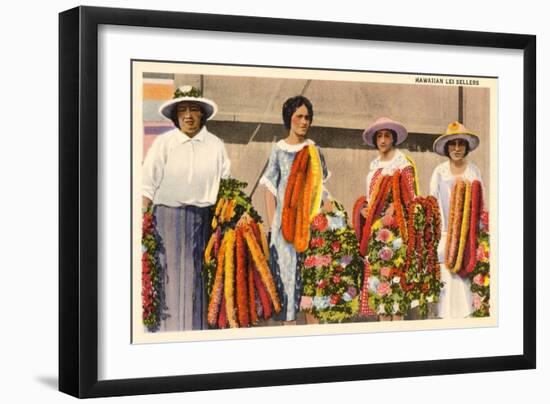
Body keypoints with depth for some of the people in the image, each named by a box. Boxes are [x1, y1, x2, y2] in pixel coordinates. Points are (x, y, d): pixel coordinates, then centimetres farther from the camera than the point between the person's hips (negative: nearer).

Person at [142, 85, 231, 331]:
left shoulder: (215, 145, 7)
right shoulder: (163, 143, 1)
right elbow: (148, 183, -1)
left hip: (202, 218, 2)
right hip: (167, 216, -2)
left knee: (196, 276, 3)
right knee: (170, 273, -3)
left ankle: (197, 326, 9)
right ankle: (169, 327, 2)